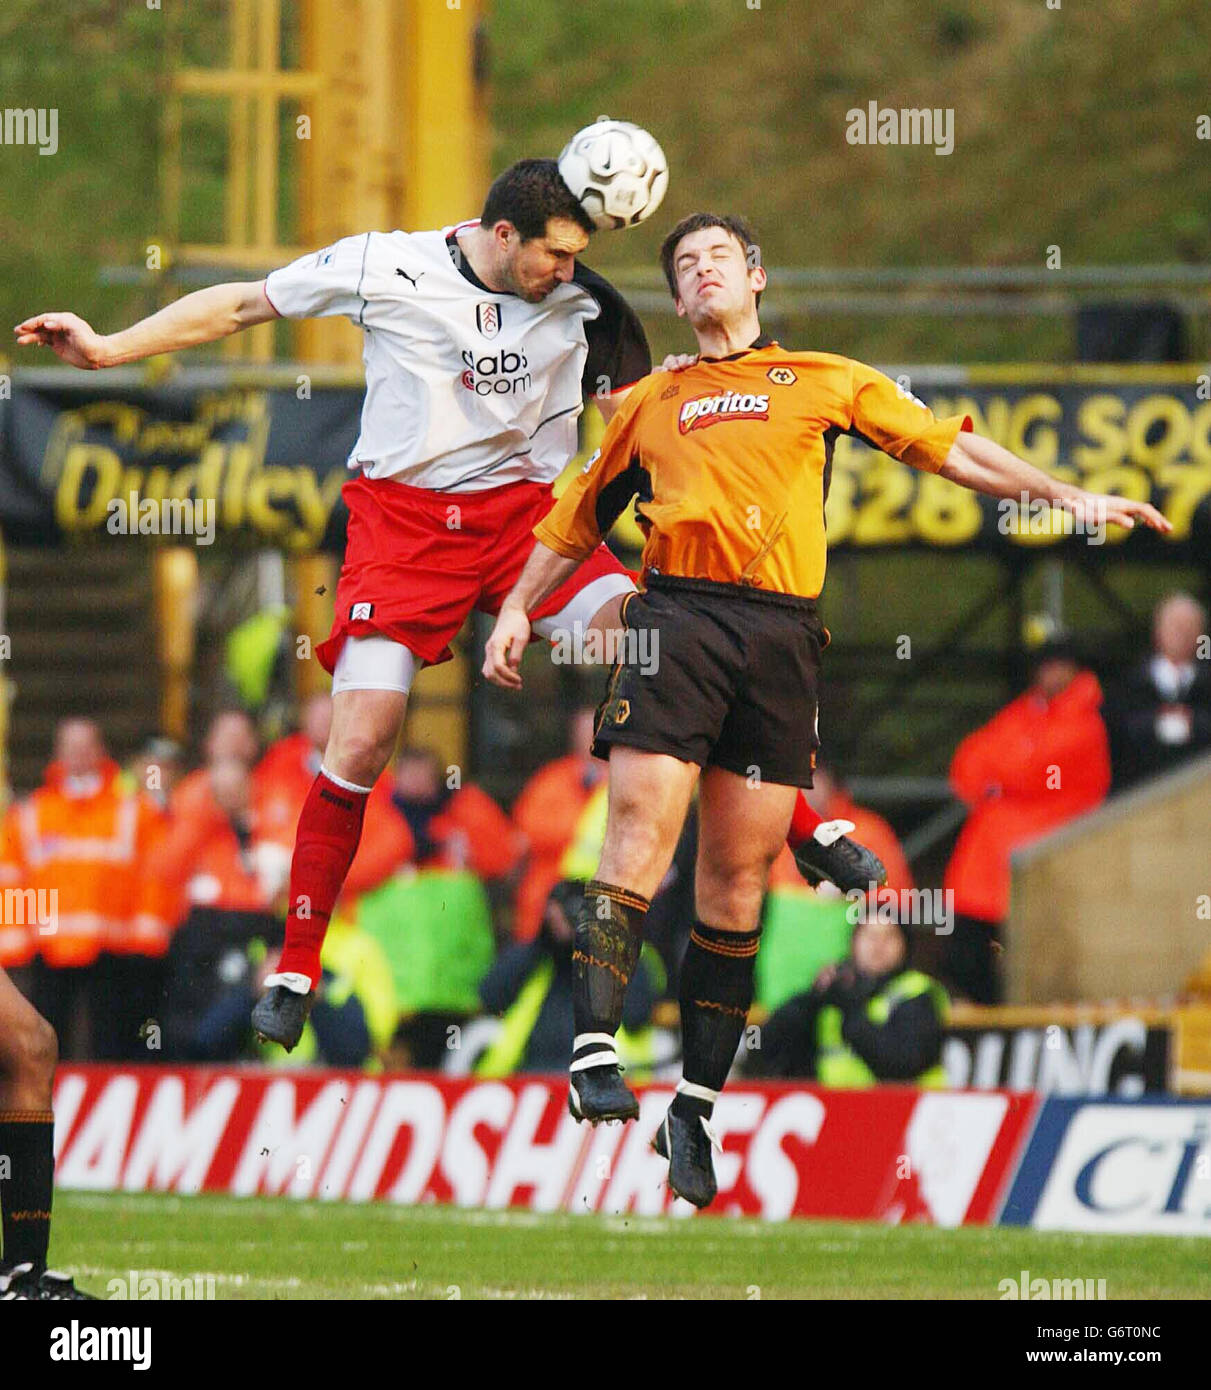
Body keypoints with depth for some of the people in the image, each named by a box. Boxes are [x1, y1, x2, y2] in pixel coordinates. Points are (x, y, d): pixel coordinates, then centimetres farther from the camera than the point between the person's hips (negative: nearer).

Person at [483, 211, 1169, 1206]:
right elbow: (580, 516, 32)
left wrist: (1064, 495, 11)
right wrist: (519, 608, 24)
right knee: (640, 835, -17)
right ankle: (596, 1054, -21)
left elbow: (949, 448, 19)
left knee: (738, 880, -2)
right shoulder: (652, 404, 23)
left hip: (782, 634, 0)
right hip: (679, 617, 0)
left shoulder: (825, 382, 21)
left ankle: (695, 1111, 1)